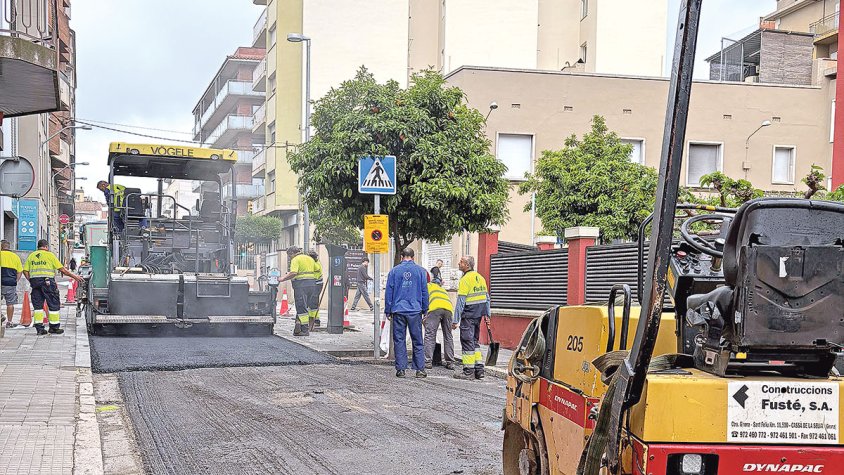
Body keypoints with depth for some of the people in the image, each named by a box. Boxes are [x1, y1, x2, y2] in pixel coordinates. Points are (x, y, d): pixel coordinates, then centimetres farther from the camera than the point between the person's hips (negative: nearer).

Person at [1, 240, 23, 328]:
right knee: (10, 304, 7)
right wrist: (15, 281, 12)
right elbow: (19, 272, 10)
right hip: (11, 284, 3)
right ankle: (9, 322, 8)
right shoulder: (15, 257, 12)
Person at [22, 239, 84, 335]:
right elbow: (62, 269, -3)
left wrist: (31, 281, 14)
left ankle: (39, 327, 6)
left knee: (37, 305, 9)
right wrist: (74, 276, 3)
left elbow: (25, 271, 7)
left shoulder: (31, 256, 13)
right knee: (54, 304, 4)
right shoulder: (49, 255, 0)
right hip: (48, 281, -5)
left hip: (34, 280, 5)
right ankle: (54, 327, 6)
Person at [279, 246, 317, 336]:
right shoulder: (309, 258, 20)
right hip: (311, 284, 8)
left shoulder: (296, 259, -5)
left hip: (301, 285, -8)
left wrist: (282, 279, -14)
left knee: (301, 308, -4)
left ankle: (305, 330, -6)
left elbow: (293, 273, -19)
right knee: (305, 307, 13)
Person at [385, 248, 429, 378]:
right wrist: (425, 310, 12)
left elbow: (389, 292, 4)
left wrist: (388, 311, 10)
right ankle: (420, 369, 4)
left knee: (399, 341, 5)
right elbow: (424, 291, 5)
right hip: (415, 310, 0)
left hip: (398, 311, 0)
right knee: (417, 341, 5)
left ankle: (400, 369, 4)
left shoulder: (394, 271, 3)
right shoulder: (420, 271, 3)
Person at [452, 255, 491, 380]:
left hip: (468, 315, -8)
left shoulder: (465, 279, -14)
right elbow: (487, 297, 15)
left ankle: (468, 372, -1)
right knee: (474, 341, 16)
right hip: (478, 315, 8)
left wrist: (456, 320, -15)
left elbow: (461, 301, -17)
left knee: (467, 342, -2)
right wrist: (487, 314, 21)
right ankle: (479, 370, 17)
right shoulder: (480, 277, 12)